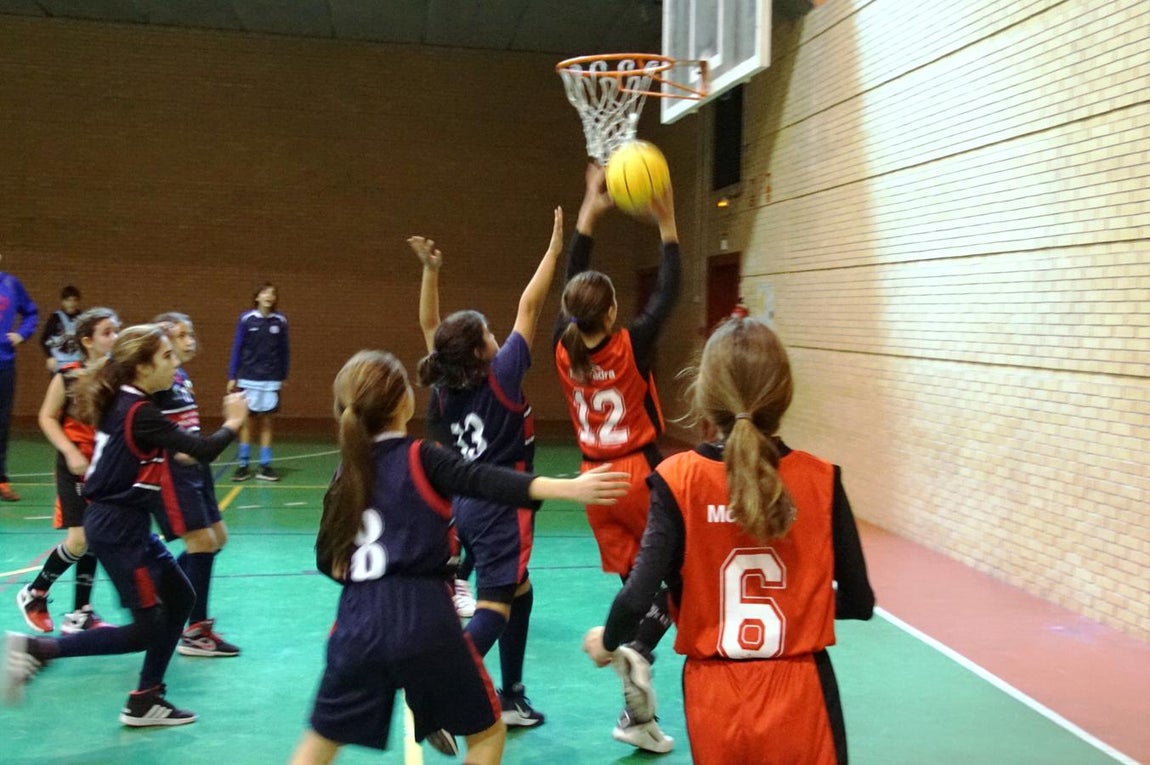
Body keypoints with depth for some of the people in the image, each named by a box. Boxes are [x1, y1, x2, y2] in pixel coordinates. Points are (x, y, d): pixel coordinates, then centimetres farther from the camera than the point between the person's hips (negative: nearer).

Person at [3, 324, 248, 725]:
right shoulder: (140, 412, -21)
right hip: (119, 529, -10)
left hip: (123, 523, 10)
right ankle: (36, 648, -2)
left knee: (180, 598, 14)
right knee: (147, 628, -3)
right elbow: (203, 450, -22)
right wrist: (231, 425, -4)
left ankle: (145, 702, 20)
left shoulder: (123, 403, 7)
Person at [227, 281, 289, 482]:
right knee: (246, 422, 4)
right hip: (248, 378, -1)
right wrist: (232, 377, -1)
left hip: (271, 380, 1)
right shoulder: (246, 319, -4)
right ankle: (244, 465, 11)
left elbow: (284, 351, 7)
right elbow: (237, 349, 0)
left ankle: (265, 466, 10)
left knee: (266, 422, 6)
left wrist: (284, 377, 9)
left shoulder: (280, 321, 0)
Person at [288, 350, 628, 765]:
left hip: (358, 620, 5)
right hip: (422, 617, -5)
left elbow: (328, 560, 15)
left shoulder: (345, 476, 9)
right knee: (488, 732, 16)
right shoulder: (420, 458, -7)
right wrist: (570, 487, -33)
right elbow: (490, 481, -22)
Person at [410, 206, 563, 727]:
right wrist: (554, 249, -3)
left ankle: (509, 698, 29)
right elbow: (529, 306, -9)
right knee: (495, 608, -9)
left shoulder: (444, 387, 3)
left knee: (518, 593, 22)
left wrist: (430, 271, 12)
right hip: (500, 507, -8)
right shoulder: (500, 375, -13)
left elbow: (429, 326, 16)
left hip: (467, 504, 8)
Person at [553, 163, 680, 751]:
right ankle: (640, 649, -16)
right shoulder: (631, 347, -16)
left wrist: (589, 212, 12)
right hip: (641, 476, -5)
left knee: (635, 582, 12)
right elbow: (667, 294, -8)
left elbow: (572, 284, 8)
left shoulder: (564, 349, -4)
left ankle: (636, 713, 13)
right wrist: (667, 227, -5)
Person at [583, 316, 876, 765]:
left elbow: (639, 596, -15)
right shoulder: (820, 480, -9)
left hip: (716, 698, 1)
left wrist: (607, 642, 5)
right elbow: (858, 602, -3)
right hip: (800, 694, 0)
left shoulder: (679, 479, -12)